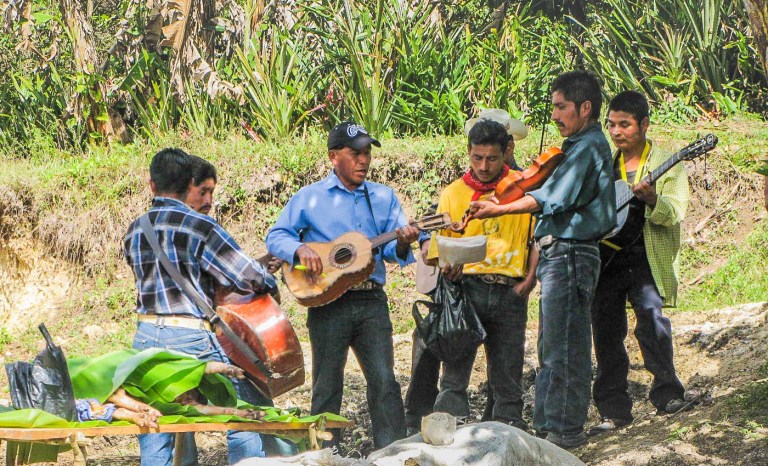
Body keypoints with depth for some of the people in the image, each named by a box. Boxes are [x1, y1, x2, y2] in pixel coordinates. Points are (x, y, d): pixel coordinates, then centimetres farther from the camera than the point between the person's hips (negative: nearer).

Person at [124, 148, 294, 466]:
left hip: (146, 335, 6)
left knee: (155, 436, 9)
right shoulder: (198, 227, -10)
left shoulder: (135, 232, 9)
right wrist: (269, 283, 10)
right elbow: (248, 276, -12)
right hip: (192, 336, -6)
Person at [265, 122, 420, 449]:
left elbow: (390, 250, 6)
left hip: (372, 301, 2)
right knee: (327, 385, 5)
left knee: (384, 382, -4)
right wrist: (301, 250, -18)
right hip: (328, 303, -2)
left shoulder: (384, 197, 11)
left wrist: (402, 244, -17)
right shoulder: (309, 198, 4)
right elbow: (276, 236, 2)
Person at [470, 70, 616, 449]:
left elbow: (553, 197, -22)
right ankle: (546, 424, 20)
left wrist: (499, 210, -23)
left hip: (570, 256, -11)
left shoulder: (588, 147, -13)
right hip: (558, 253, 11)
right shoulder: (581, 146, 19)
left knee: (563, 347, -6)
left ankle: (566, 430, -2)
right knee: (551, 347, 14)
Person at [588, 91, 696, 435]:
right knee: (605, 332, 3)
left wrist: (652, 199, -30)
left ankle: (667, 393, -7)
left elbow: (674, 213, -11)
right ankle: (614, 410, 10)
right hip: (605, 260, 4)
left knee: (652, 319, -20)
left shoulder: (667, 165, 2)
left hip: (646, 261, -4)